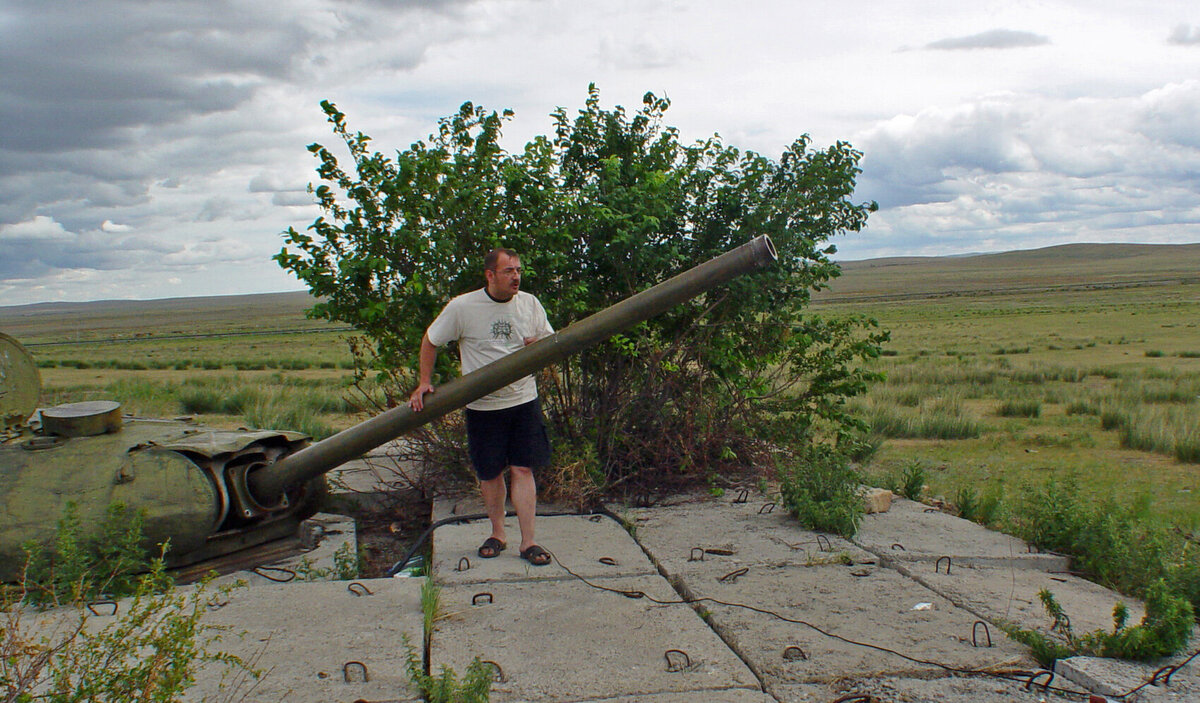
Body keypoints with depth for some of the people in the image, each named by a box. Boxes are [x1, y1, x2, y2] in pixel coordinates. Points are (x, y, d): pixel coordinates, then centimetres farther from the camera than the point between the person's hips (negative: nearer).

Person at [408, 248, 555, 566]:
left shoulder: (529, 304, 2)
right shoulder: (462, 307, -7)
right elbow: (431, 341, 4)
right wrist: (424, 383, -3)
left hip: (524, 400, 1)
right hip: (482, 405, -1)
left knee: (523, 469, -3)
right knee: (490, 473, 9)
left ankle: (528, 542, 3)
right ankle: (497, 533, 27)